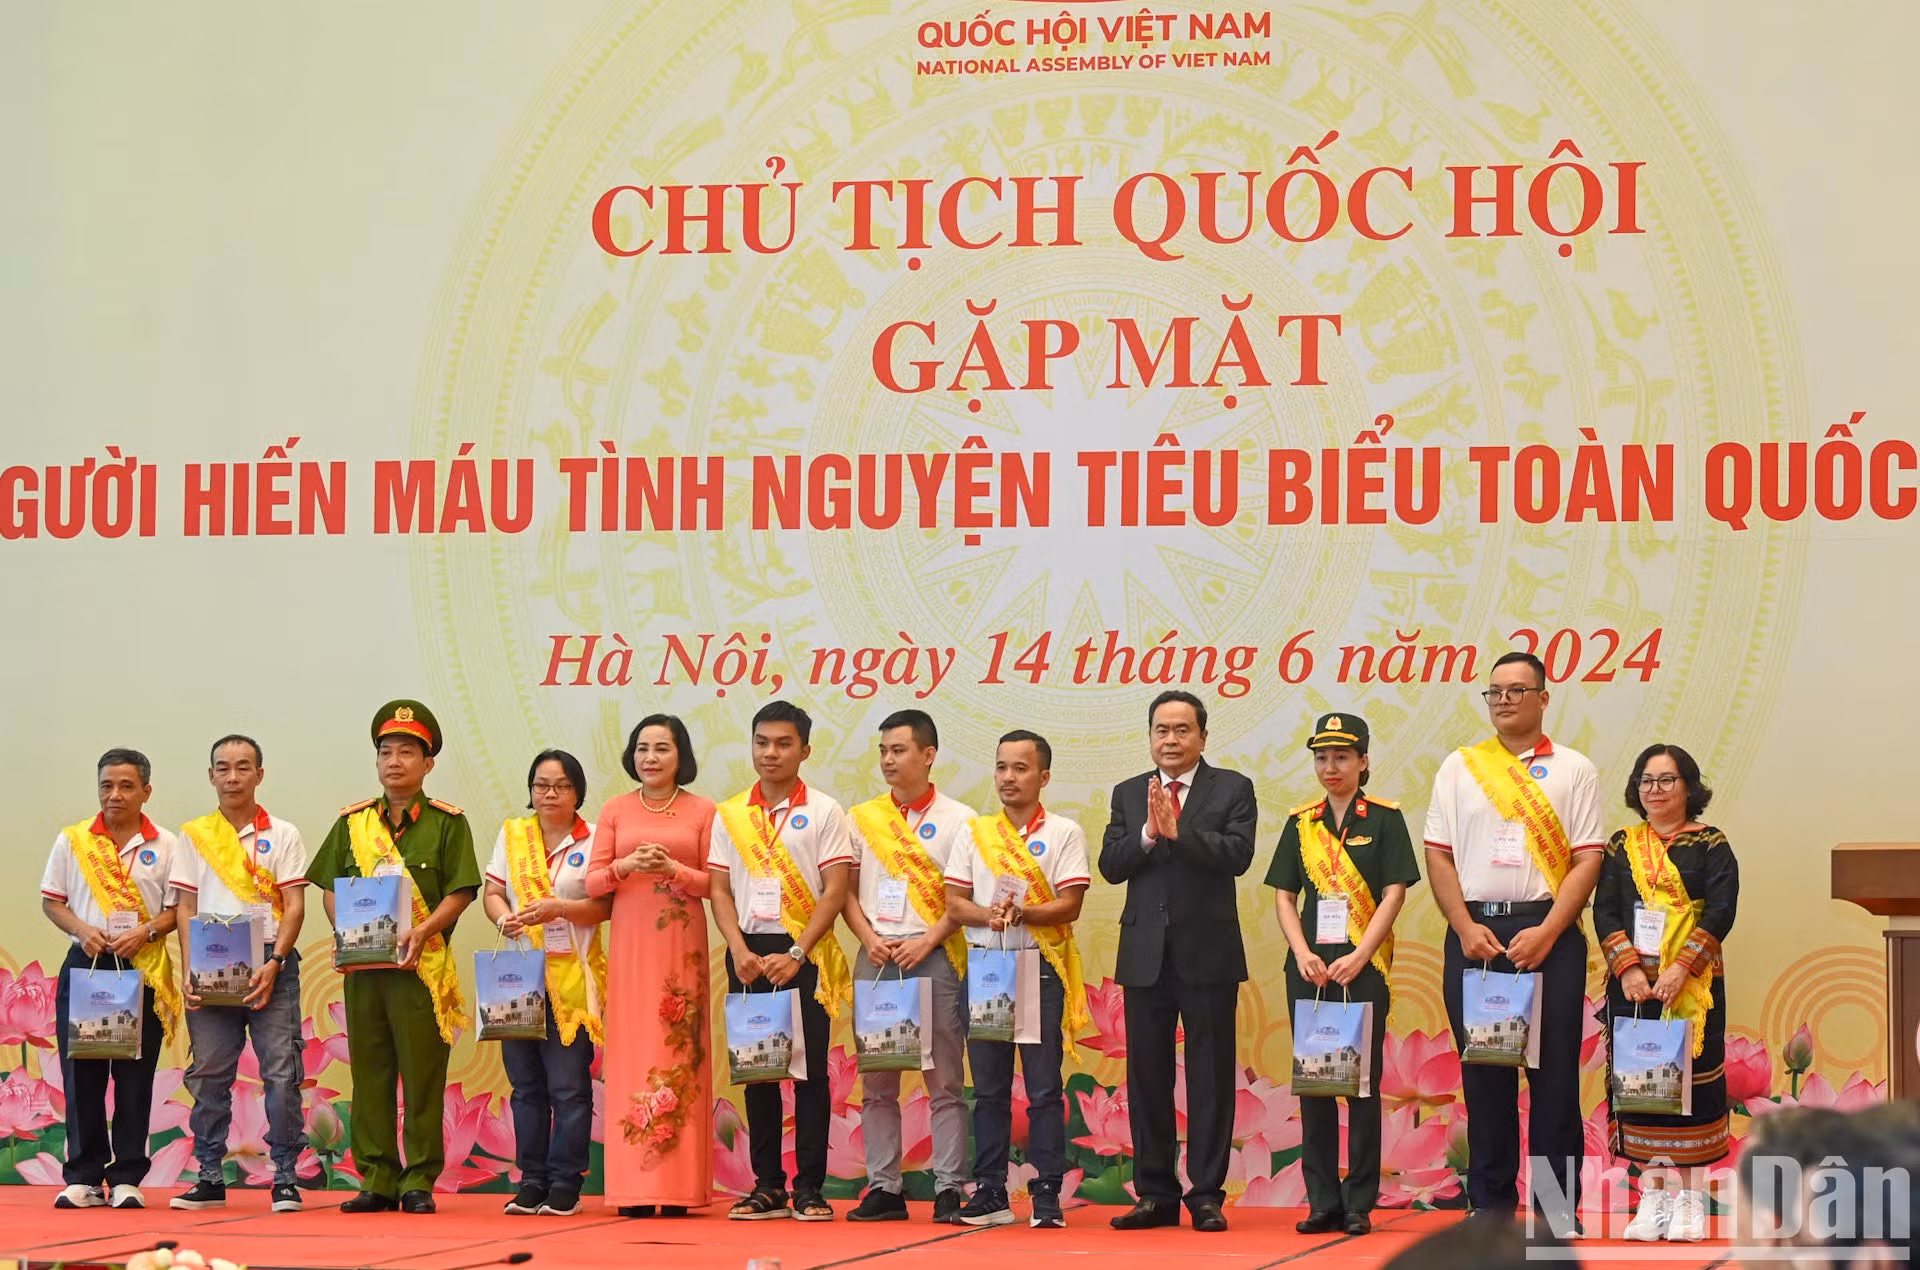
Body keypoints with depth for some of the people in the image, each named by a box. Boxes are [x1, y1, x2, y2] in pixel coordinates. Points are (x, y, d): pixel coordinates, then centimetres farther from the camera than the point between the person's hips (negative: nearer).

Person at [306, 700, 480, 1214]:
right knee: (370, 1074, 5)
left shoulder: (447, 823, 1)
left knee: (422, 1075, -2)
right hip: (362, 963, 4)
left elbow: (459, 892, -3)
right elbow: (330, 888, 14)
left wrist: (422, 931, -16)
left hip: (420, 964, -4)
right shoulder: (353, 823, 13)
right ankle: (377, 1180, 10)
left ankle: (419, 1181, 4)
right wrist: (343, 928, -4)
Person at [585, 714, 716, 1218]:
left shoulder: (702, 812, 5)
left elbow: (716, 884, 1)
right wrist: (627, 865, -11)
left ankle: (677, 1187, -3)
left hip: (682, 947, -1)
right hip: (630, 945, 1)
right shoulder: (615, 811, 10)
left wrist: (674, 870, -14)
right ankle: (633, 1187, -2)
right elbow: (593, 881, 7)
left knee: (678, 1055, -4)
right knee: (631, 1055, -3)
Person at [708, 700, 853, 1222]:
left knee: (810, 1068, -3)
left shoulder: (823, 812, 0)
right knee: (757, 1069, 5)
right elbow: (720, 890, 7)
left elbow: (834, 891, -6)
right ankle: (767, 1185, 10)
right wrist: (740, 951, -8)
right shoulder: (729, 815, 9)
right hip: (748, 954, 3)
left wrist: (796, 954, -14)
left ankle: (809, 1188, 1)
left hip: (804, 955, -3)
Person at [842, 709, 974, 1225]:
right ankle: (883, 1188, 8)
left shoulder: (957, 819, 2)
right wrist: (870, 939, -4)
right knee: (876, 1081, 4)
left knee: (944, 1080, -3)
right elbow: (847, 891, 11)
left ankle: (949, 1190, -2)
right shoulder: (862, 818, 12)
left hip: (933, 955, -3)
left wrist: (927, 942, -12)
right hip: (877, 956, 3)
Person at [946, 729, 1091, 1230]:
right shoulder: (974, 832, 11)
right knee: (989, 1086, 6)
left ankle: (1047, 1194, -1)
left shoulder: (1064, 833, 1)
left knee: (1044, 1088, -3)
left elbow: (1069, 905, -7)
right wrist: (988, 915, -15)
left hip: (1041, 968, -3)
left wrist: (1021, 913, -21)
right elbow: (954, 902, 5)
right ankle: (989, 1193, 10)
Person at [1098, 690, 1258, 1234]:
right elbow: (1110, 865, 0)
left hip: (1208, 953, -3)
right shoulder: (1129, 794, 11)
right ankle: (1155, 1194, 13)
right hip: (1145, 955, 3)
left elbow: (1237, 854, -13)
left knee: (1210, 1077, -1)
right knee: (1147, 1078, 6)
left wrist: (1178, 830, -20)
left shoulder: (1232, 789, 2)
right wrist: (1148, 833, -16)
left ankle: (1207, 1195, 3)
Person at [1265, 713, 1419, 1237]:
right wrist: (1303, 954, -7)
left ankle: (1360, 1203, 3)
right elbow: (1284, 895, 9)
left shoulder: (1384, 819, 1)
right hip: (1310, 967, 3)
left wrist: (1359, 956, -13)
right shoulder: (1301, 823, 11)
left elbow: (1394, 892, -4)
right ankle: (1323, 1202, 9)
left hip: (1365, 967, -3)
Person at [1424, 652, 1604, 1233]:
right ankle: (1490, 1205, 10)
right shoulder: (1459, 767, 11)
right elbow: (1438, 855, 7)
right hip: (1473, 930, 2)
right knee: (1482, 1073, 4)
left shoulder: (1573, 770, 5)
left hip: (1549, 935, -2)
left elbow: (1587, 859, -1)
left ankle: (1558, 1208, 2)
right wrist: (1466, 928, -6)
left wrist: (1546, 933, -12)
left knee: (1554, 1070, -2)